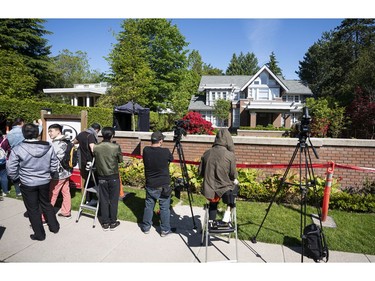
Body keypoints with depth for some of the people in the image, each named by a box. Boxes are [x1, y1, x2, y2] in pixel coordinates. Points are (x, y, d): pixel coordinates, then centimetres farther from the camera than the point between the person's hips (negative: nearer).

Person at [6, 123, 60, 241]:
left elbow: (11, 169, -10)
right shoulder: (48, 147, -9)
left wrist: (17, 179, 7)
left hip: (27, 184, -3)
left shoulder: (17, 149, -16)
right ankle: (54, 226, 34)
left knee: (33, 209, 13)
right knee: (46, 204, 22)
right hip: (45, 182, 3)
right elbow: (54, 166, -1)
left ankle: (39, 234, 25)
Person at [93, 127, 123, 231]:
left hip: (102, 178, 2)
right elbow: (121, 160, -2)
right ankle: (113, 223, 21)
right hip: (114, 178, -2)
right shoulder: (116, 147, -15)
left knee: (103, 200, 12)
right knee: (113, 200, 10)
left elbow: (94, 160, 3)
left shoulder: (96, 147, -9)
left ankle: (105, 223, 22)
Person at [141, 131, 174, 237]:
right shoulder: (165, 151, -16)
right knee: (164, 208, 9)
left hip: (150, 185, 3)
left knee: (148, 206, 16)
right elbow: (171, 159, 3)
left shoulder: (146, 150, -7)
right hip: (164, 186, -3)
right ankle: (165, 230, 19)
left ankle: (146, 227, 30)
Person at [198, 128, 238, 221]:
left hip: (209, 190, 4)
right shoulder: (230, 155, -17)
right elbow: (233, 174, -9)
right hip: (224, 189, -3)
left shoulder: (207, 153, -6)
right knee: (235, 185, 26)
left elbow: (200, 172, 2)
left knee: (213, 204, 29)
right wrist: (234, 180, 13)